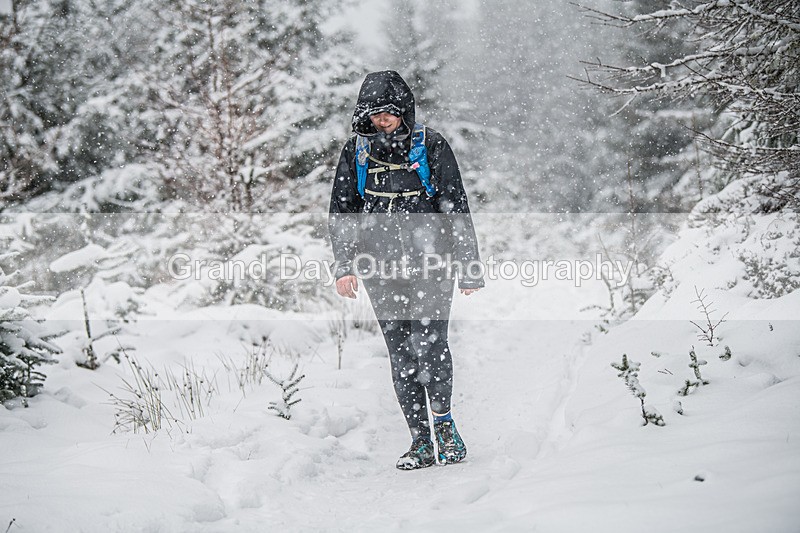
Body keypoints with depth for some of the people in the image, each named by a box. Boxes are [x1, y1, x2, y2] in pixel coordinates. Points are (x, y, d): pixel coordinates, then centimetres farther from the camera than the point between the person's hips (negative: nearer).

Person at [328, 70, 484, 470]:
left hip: (430, 261, -2)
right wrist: (345, 265, 1)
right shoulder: (355, 153, 8)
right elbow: (341, 213, 13)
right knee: (401, 354, 1)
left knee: (430, 343, -16)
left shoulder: (430, 146, 1)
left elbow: (457, 210, 3)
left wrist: (469, 269, 1)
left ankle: (443, 421, 4)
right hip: (382, 268, 2)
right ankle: (421, 441, 7)